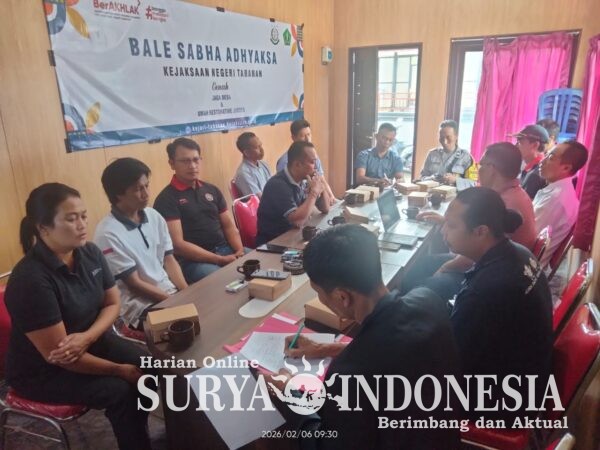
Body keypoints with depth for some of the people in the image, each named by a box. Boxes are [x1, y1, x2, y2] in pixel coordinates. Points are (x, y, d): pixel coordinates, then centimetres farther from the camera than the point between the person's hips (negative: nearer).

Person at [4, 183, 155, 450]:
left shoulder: (90, 253, -9)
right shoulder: (30, 279, -29)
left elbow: (113, 303, 0)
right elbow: (56, 353, -25)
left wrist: (87, 337, -20)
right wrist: (118, 370, -19)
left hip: (91, 341, 6)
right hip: (41, 370, -6)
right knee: (120, 391, -22)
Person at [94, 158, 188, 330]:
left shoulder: (154, 216, 5)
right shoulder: (108, 234, -15)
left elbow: (169, 260, 7)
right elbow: (134, 284, -12)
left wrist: (187, 293, -7)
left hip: (170, 291, 6)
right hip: (139, 305, -6)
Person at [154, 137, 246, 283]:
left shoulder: (212, 190, 14)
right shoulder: (166, 199, -5)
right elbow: (178, 245, -12)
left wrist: (240, 251, -6)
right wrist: (221, 260, -18)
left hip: (225, 249, 6)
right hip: (193, 260, -6)